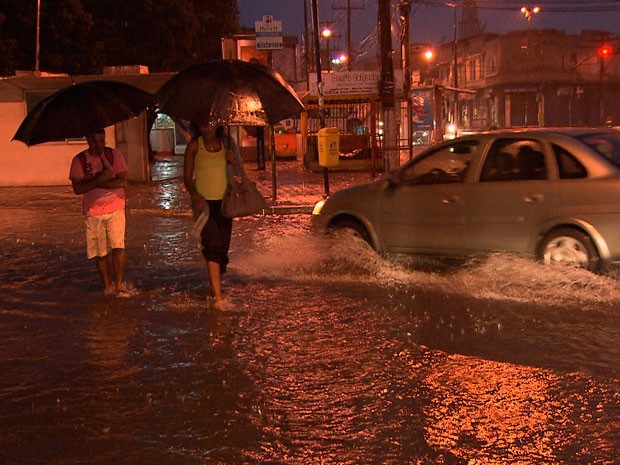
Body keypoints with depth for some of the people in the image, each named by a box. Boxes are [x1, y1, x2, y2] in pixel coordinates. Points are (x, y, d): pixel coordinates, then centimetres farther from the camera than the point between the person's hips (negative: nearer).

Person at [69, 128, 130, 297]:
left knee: (118, 246, -13)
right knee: (100, 252, 5)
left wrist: (96, 183, -17)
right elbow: (77, 188, -10)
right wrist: (99, 179, -22)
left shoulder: (114, 155, -1)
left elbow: (123, 181, -11)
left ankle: (120, 284, -4)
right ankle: (108, 285, 19)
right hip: (93, 212, 1)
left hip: (115, 209, -1)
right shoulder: (79, 160, -1)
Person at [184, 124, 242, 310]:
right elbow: (187, 176, -4)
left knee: (223, 246, 8)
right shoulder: (194, 145, -4)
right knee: (212, 246, -13)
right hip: (204, 202, -4)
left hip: (224, 201, 4)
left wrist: (233, 161, -11)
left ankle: (214, 285, 27)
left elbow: (240, 171, 10)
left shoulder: (227, 143, 4)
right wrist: (194, 194, -22)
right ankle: (217, 296, -16)